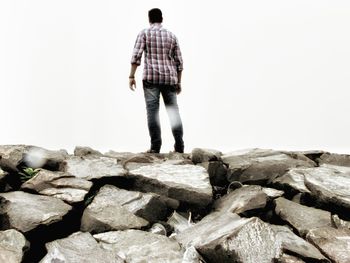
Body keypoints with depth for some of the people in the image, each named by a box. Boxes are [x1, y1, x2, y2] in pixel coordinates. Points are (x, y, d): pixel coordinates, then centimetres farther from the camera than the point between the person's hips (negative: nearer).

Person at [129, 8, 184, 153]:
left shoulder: (144, 33, 3)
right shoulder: (172, 36, 13)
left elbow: (136, 56, -8)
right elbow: (179, 62, 11)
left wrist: (131, 76, -6)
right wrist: (178, 82, 17)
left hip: (151, 78, -3)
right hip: (170, 78, 3)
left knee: (153, 112, -4)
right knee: (173, 112, 7)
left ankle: (155, 146, -9)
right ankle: (179, 145, 5)